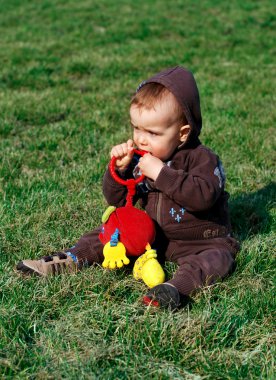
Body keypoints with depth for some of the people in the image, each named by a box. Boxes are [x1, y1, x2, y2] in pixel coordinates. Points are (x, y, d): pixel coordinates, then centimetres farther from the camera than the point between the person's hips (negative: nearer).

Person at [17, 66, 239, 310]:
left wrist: (161, 173, -34)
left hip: (201, 240, -6)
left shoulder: (203, 159, -17)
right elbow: (116, 200, 3)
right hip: (153, 234, 6)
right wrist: (120, 169, -17)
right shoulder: (138, 157, -1)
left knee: (219, 258, -34)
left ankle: (178, 287, -57)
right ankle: (70, 260, -6)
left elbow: (203, 196, -36)